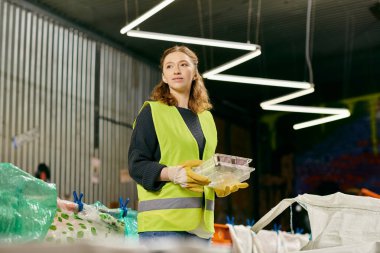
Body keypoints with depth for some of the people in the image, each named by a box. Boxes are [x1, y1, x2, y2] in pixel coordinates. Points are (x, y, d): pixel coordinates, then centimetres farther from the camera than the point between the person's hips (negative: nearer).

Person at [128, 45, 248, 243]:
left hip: (200, 223, 6)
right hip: (162, 221, -6)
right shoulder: (152, 112, 1)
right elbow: (137, 164, -6)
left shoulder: (206, 117, 19)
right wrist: (172, 173, -23)